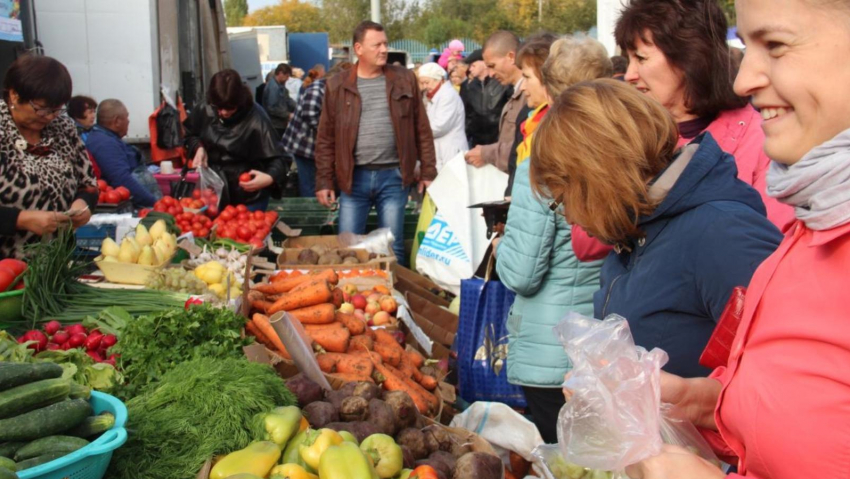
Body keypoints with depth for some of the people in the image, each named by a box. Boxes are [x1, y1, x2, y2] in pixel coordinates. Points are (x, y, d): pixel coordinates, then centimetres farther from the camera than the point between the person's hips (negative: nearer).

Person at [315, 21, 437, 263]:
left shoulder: (404, 79, 4)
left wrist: (428, 172, 3)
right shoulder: (338, 86, 2)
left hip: (393, 177, 0)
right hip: (353, 178, 0)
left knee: (393, 248, 6)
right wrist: (324, 181, 1)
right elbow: (326, 138, 5)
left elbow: (422, 130, 7)